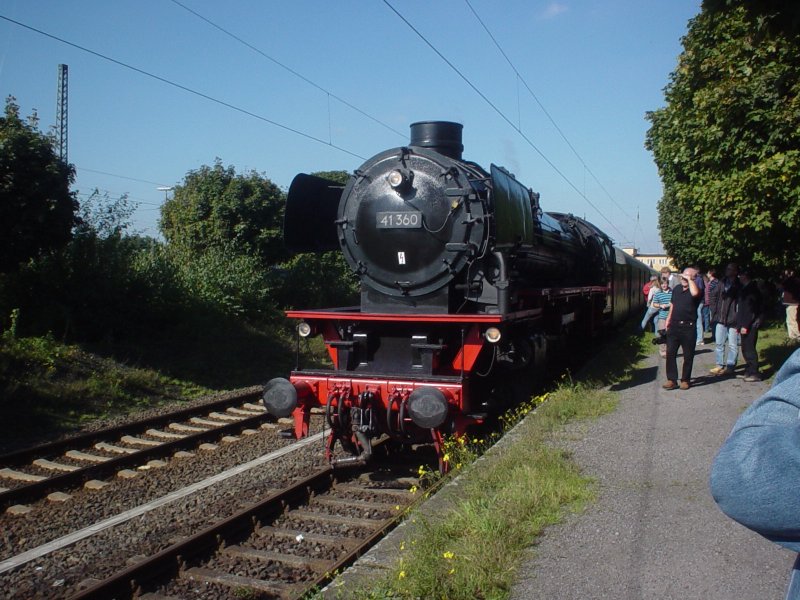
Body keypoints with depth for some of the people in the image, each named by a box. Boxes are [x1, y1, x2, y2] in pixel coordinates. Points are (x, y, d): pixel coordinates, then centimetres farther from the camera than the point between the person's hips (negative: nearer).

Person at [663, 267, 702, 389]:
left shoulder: (696, 291, -8)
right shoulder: (677, 289, 12)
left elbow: (694, 293, -34)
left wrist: (690, 280, -22)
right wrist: (669, 318, 15)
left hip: (688, 327, -5)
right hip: (674, 325, 5)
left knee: (688, 356, 5)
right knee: (670, 353, 1)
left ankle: (685, 380, 15)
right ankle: (671, 380, 5)